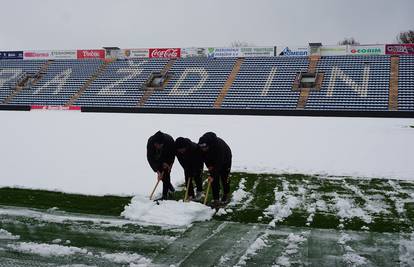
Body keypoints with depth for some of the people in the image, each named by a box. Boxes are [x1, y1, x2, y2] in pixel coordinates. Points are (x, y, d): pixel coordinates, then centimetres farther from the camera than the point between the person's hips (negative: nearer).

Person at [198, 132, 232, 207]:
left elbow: (219, 163, -40)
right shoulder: (201, 146, -28)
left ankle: (226, 195, 26)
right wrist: (209, 165, -18)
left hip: (225, 159, -4)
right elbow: (204, 157, -7)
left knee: (224, 178, 3)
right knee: (214, 181, -5)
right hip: (212, 161, 4)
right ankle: (216, 199, -1)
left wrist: (213, 176, -40)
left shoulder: (219, 145, -44)